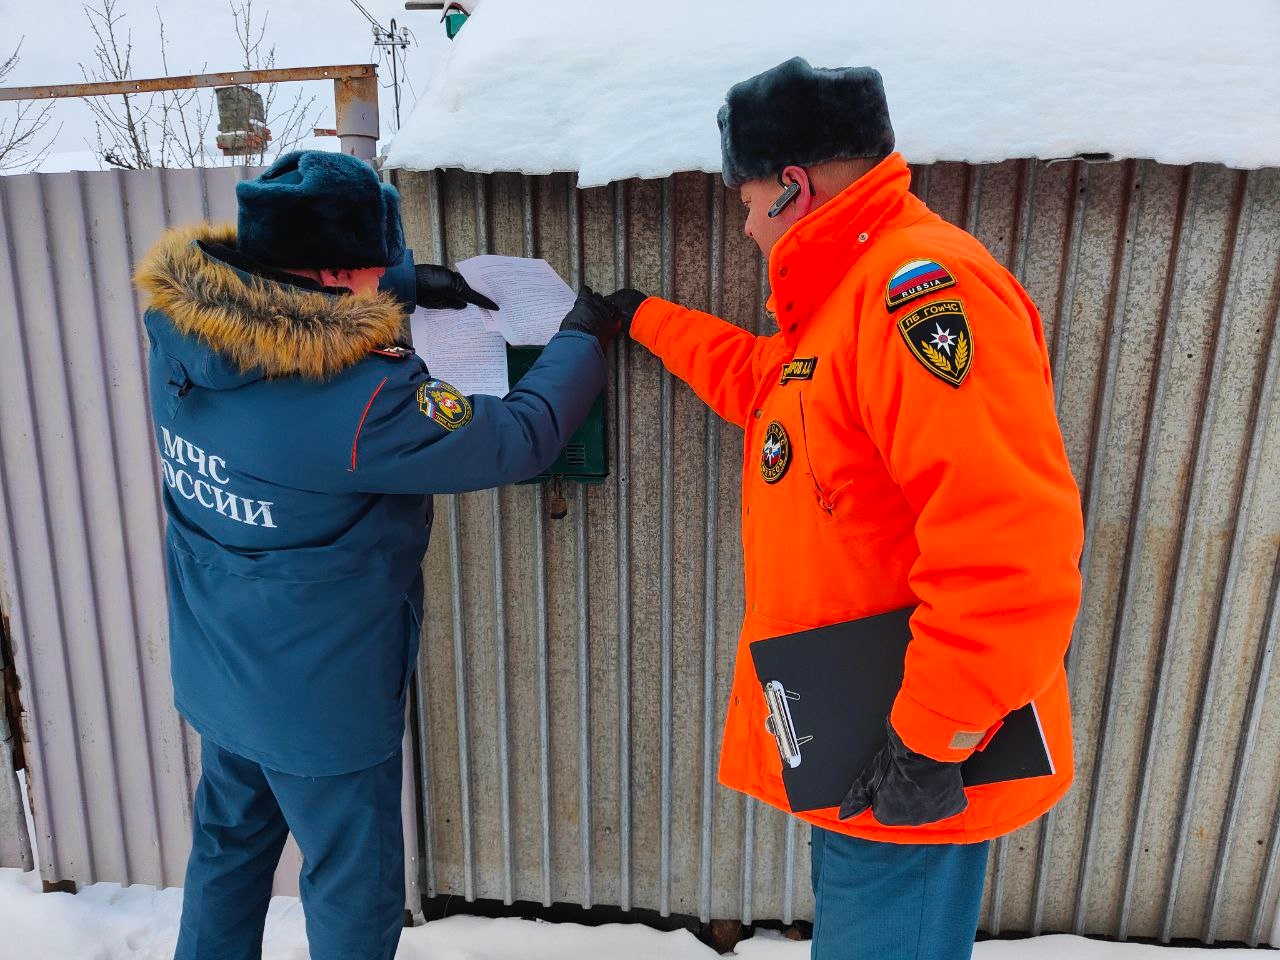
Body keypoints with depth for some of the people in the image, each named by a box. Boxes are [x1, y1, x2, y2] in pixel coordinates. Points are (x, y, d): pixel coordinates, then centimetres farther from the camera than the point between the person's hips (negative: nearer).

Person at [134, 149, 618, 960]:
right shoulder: (358, 401, -33)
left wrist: (406, 284, 2)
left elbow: (276, 293, 12)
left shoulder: (178, 333, -11)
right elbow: (522, 438, -22)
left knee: (230, 845, 30)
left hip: (214, 674, 8)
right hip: (319, 701, -7)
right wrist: (585, 338, -6)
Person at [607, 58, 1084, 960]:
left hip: (909, 775, -10)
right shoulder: (850, 295, 13)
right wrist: (641, 317, 33)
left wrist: (931, 746, -23)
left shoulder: (922, 282, -22)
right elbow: (765, 380, 30)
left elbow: (1007, 547, -30)